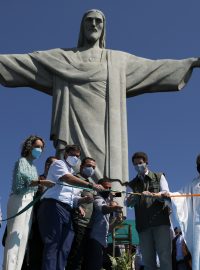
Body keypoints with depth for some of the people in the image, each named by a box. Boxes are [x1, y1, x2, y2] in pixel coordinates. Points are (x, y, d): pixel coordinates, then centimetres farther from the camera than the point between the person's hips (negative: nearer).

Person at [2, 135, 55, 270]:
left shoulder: (34, 167, 24)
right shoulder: (22, 161, -1)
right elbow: (21, 180, -19)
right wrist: (41, 182, -30)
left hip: (30, 201, 8)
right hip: (19, 200, -8)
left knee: (24, 236, 0)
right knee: (15, 235, -16)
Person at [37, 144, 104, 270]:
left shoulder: (72, 174, 32)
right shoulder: (58, 164, 8)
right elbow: (67, 178, -14)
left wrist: (83, 200, 4)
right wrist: (91, 185, -21)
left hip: (67, 211, 8)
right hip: (53, 206, -8)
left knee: (64, 248, -3)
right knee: (52, 245, -16)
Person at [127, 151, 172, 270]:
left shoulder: (159, 177, 12)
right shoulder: (132, 184, 17)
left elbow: (166, 193, -2)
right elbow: (128, 203, 4)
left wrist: (152, 195, -21)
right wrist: (130, 200, -20)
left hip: (160, 221, -3)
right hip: (143, 225, 3)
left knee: (164, 255, -11)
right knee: (147, 259, 1)